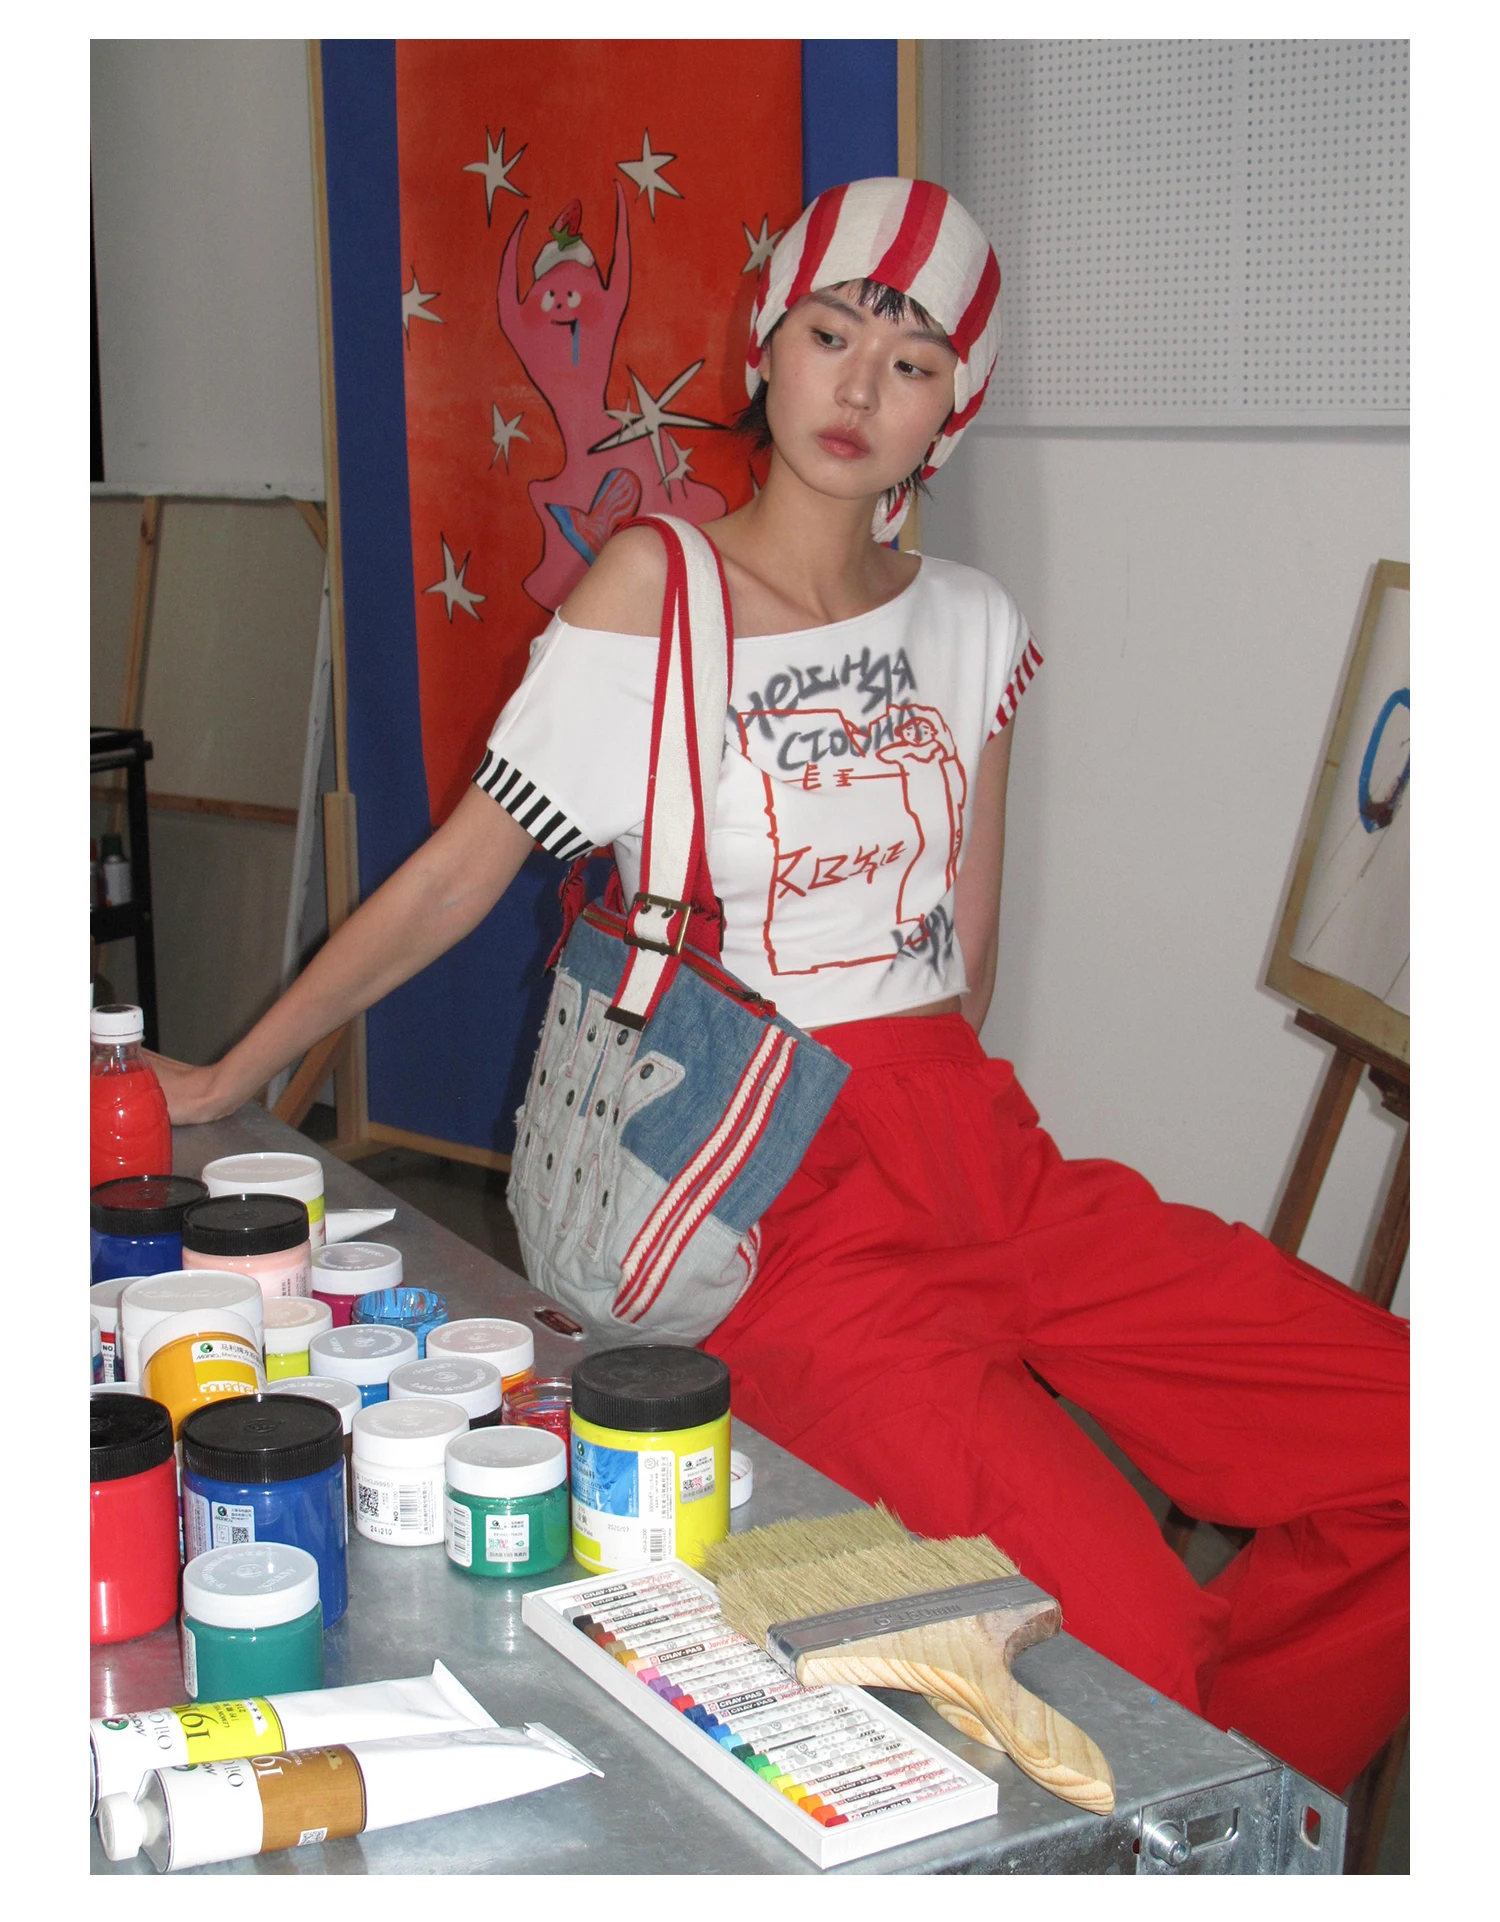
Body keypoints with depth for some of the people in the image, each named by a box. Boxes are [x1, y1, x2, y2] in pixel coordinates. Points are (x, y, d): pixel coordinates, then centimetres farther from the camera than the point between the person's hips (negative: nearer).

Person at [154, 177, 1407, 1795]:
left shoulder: (973, 627, 11)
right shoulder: (653, 590, -2)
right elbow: (451, 880, 2)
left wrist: (919, 1110, 13)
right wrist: (224, 1080, 6)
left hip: (985, 1156, 6)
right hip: (776, 1205, -5)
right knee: (1120, 1634, -27)